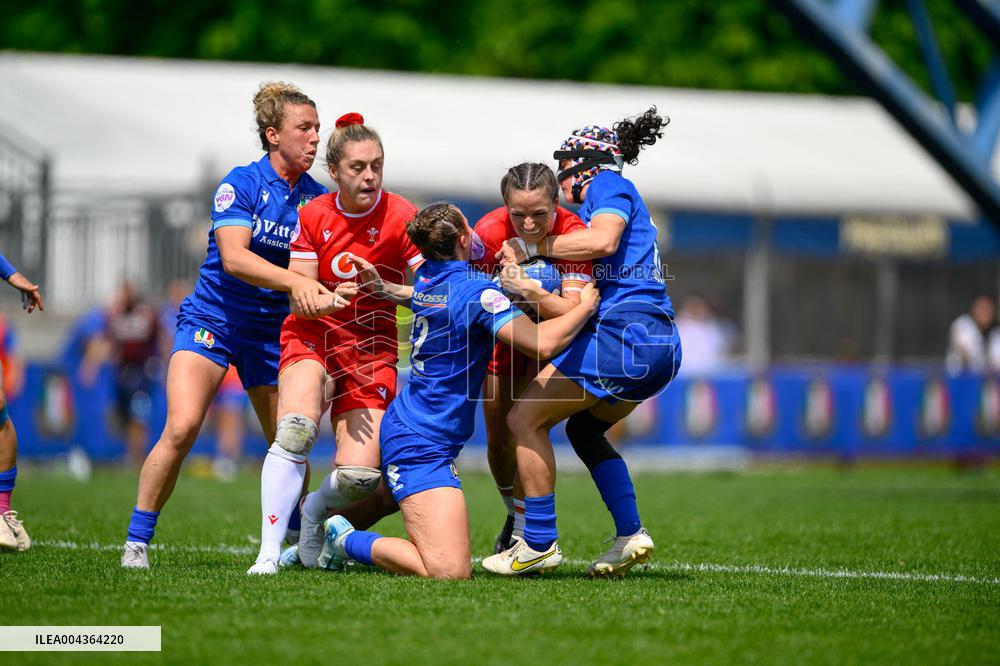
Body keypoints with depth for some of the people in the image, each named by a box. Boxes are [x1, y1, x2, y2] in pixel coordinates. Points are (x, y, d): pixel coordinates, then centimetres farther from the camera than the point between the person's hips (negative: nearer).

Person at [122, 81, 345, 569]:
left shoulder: (318, 199, 2)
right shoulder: (241, 183, -11)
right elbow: (234, 256, -23)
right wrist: (295, 281, -36)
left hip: (273, 329, 4)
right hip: (212, 320, -4)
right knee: (181, 427, -21)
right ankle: (137, 542, -12)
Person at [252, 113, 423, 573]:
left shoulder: (401, 216, -9)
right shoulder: (313, 216, -2)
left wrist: (384, 288, -32)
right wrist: (331, 299, -23)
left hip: (372, 352, 0)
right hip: (313, 339, 0)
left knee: (359, 478, -15)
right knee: (296, 429, -30)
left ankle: (314, 510, 21)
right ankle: (269, 552, -23)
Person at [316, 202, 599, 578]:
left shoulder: (425, 279, 7)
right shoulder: (476, 290, -18)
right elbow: (543, 343, -26)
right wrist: (586, 306, -9)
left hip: (401, 426, 10)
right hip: (423, 445, -10)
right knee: (450, 571, -20)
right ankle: (347, 541, -7)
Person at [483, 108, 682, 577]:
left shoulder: (608, 185, 1)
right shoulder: (622, 194, 29)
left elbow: (602, 240, -18)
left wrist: (533, 248, -10)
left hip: (624, 329, -10)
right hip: (662, 345, 10)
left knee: (524, 418, -4)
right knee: (583, 428, 26)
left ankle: (539, 543, -5)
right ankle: (631, 535, 16)